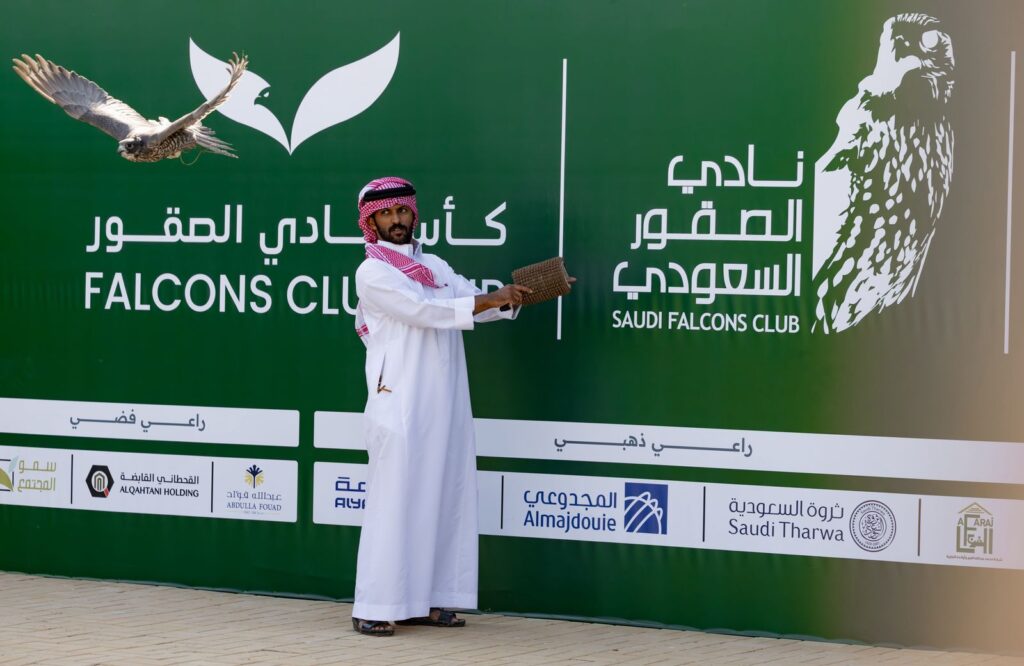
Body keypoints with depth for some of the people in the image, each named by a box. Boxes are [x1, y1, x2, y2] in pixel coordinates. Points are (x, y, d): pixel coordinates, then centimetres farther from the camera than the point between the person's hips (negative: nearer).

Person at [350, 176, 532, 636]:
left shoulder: (434, 265, 17)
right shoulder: (372, 273, -5)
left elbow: (478, 303, 10)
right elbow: (425, 311, -16)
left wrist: (514, 297, -8)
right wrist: (490, 299, -19)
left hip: (445, 404, 7)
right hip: (400, 404, -7)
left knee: (444, 498, 5)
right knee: (394, 502, -8)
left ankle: (424, 600, 11)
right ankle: (374, 609, -7)